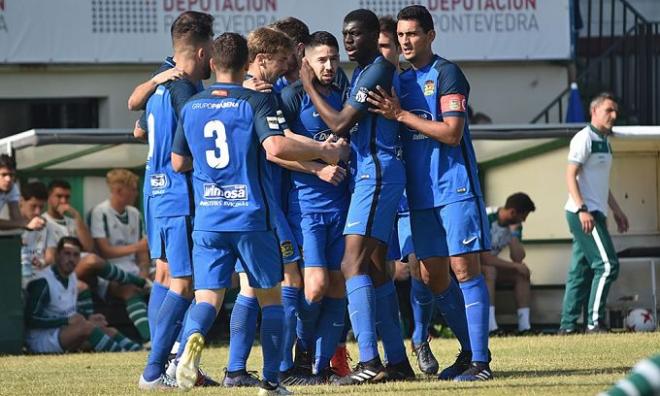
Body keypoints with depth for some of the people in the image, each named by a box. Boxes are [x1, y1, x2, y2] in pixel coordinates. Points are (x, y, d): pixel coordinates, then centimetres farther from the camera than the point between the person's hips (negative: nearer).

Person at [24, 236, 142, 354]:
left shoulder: (72, 277, 13)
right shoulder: (43, 282, -15)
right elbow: (31, 320, -21)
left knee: (110, 332, -8)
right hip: (40, 339, -9)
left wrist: (88, 320, 0)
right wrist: (68, 321, -23)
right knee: (85, 327, -31)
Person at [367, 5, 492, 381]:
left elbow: (452, 133, -16)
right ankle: (469, 350, 19)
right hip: (421, 191, 7)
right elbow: (398, 134, 17)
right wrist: (390, 113, -2)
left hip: (455, 186, -7)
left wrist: (400, 114, -16)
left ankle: (481, 360, -8)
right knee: (432, 276, 7)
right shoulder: (401, 80, 15)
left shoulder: (446, 74, -7)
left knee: (464, 269, -9)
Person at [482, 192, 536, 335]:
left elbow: (518, 258, -10)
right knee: (489, 271, -37)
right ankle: (491, 327, -43)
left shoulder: (515, 225, -1)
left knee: (522, 273, -11)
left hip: (491, 264, 8)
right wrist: (515, 266, -25)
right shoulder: (487, 219, -26)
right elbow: (484, 257, -31)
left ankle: (524, 326, -19)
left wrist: (514, 233, -20)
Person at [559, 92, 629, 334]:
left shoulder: (604, 142, 19)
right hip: (584, 213, -10)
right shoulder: (584, 138, -10)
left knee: (581, 270, 8)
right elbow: (571, 175, -17)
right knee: (607, 265, -13)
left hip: (594, 213, 10)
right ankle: (594, 322, -12)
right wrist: (582, 209, -26)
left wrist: (616, 210, 26)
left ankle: (568, 325, 10)